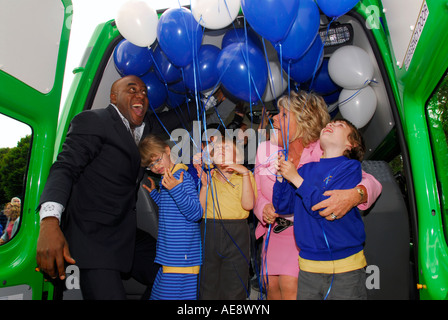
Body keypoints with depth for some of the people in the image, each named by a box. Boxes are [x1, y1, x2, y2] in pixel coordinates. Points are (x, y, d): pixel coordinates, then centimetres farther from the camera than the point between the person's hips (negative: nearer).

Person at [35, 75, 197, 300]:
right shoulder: (92, 121, -7)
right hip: (92, 238, -7)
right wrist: (50, 222, -30)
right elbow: (65, 168, -16)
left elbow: (182, 114, 21)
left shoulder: (148, 126, 11)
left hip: (127, 236, 7)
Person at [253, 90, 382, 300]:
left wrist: (354, 195, -42)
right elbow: (257, 193, 7)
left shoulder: (324, 153, -17)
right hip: (275, 230, 5)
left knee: (290, 286, -16)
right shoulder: (265, 149, -2)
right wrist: (264, 209, -15)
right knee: (272, 285, 3)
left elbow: (372, 183, -19)